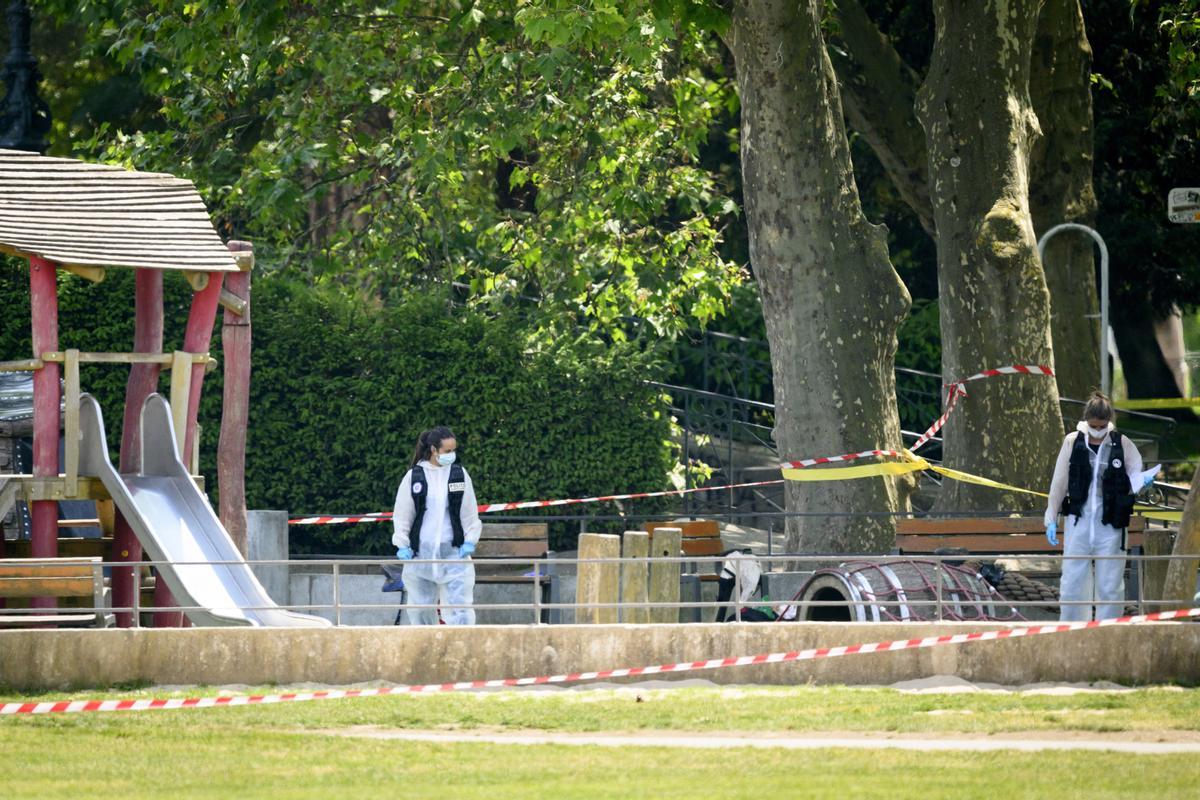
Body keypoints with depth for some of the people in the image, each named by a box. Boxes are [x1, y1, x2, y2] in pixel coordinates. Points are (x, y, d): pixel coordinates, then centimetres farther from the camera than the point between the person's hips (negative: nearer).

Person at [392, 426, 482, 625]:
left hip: (454, 553, 0)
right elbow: (401, 515, 6)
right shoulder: (414, 476, 1)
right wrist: (402, 545, -3)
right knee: (420, 606, 7)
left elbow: (471, 512, 9)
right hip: (420, 554, 0)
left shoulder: (460, 474, 4)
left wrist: (470, 541, -3)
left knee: (460, 605, -10)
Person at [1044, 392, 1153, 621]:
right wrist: (1051, 519, 7)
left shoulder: (1122, 444, -1)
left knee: (1110, 587, 4)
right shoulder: (1073, 442, 1)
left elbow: (1134, 474, 7)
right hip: (1079, 522, 1)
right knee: (1072, 584, 3)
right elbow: (1059, 482, 7)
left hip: (1110, 524, -1)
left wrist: (1142, 481, -18)